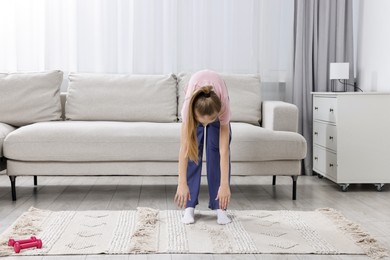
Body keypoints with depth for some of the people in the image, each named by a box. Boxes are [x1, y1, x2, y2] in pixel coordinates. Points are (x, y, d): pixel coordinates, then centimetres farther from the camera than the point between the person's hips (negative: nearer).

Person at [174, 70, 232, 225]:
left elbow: (223, 150, -39)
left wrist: (224, 184, -40)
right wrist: (182, 183, -42)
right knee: (193, 148, -13)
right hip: (196, 100, 0)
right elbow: (184, 148, -39)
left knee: (216, 147, -12)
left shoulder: (223, 107, -43)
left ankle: (220, 207, -6)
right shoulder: (189, 106, -43)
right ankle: (190, 206, -7)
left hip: (216, 102, 0)